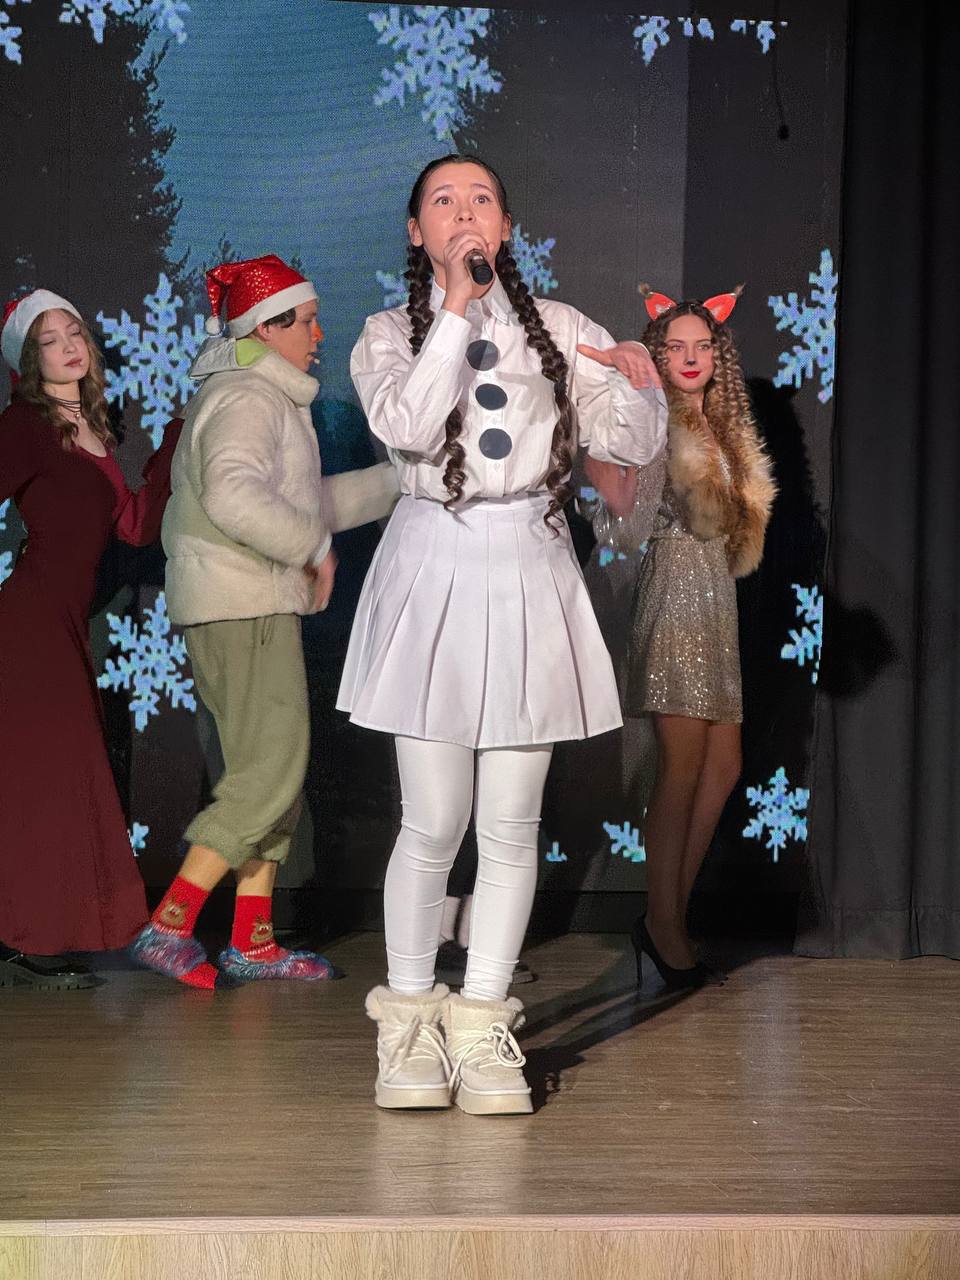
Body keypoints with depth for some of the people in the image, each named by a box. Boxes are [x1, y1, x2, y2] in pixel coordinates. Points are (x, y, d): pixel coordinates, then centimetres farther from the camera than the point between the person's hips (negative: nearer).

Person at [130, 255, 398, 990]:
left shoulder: (267, 396, 21)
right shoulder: (246, 397, -13)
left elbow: (302, 500, 29)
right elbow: (235, 496, -30)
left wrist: (394, 481, 28)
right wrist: (315, 546, -22)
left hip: (257, 605, 11)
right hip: (244, 605, -11)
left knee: (276, 774, 11)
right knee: (270, 772, -12)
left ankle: (254, 943, 13)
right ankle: (169, 926, -12)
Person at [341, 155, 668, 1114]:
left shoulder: (559, 329, 11)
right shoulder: (391, 334, 7)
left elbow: (632, 443, 6)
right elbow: (407, 425, -14)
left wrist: (638, 384, -12)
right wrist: (458, 309, -11)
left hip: (528, 575, 2)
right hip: (434, 573, -2)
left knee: (511, 824, 4)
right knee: (434, 822, -2)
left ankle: (481, 1022, 14)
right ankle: (409, 1017, 13)